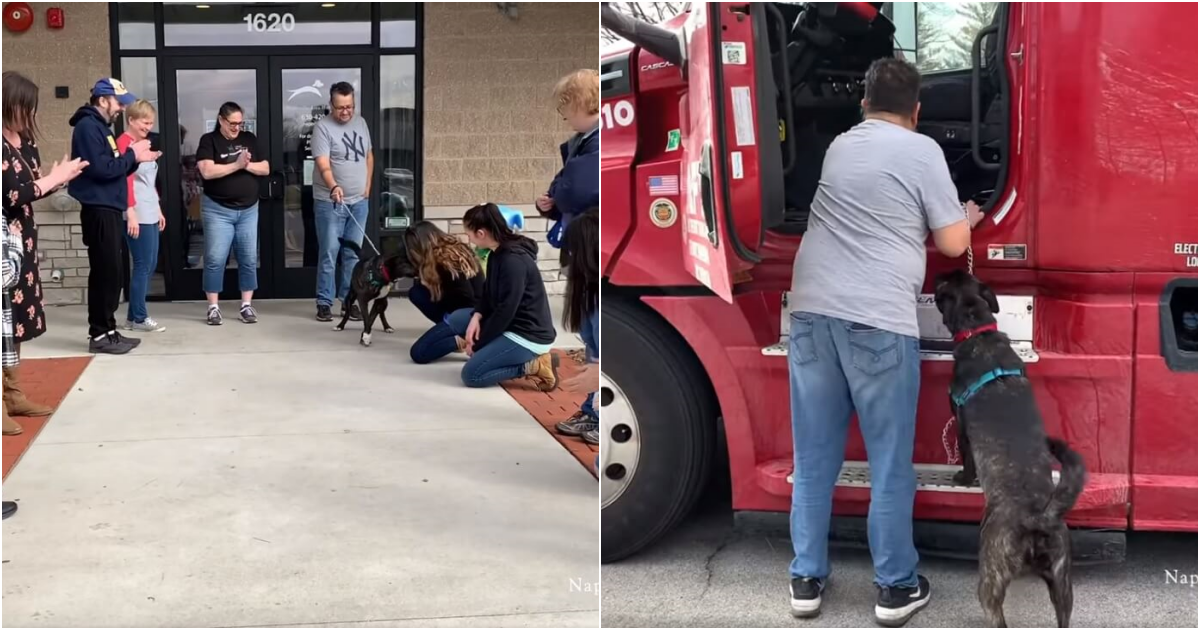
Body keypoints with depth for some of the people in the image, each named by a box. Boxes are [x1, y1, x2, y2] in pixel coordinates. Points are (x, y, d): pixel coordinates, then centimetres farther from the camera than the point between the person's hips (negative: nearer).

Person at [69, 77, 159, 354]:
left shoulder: (101, 127, 19)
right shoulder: (88, 126, -12)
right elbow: (101, 169, -22)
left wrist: (136, 159, 3)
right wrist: (132, 155, -12)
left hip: (109, 210, 10)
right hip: (99, 210, -10)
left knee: (111, 272, 11)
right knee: (106, 272, -8)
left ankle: (107, 330, 17)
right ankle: (99, 335, -3)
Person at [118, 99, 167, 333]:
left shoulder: (142, 143, 18)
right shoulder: (124, 142, -9)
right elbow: (126, 179, -16)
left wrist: (159, 210, 21)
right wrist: (131, 213, -22)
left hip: (150, 214, 9)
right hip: (138, 215, -9)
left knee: (150, 265, 10)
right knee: (143, 265, -6)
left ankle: (134, 315, 16)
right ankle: (138, 318, 1)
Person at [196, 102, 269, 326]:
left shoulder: (249, 139, 8)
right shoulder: (209, 141, -4)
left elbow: (265, 169, 5)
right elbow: (207, 171, -17)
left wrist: (248, 165, -14)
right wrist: (236, 165, -21)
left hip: (248, 209, 4)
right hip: (217, 210, -4)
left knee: (249, 259, 5)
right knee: (215, 259, -2)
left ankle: (246, 305, 12)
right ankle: (213, 307, 5)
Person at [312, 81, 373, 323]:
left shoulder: (360, 123, 8)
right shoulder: (322, 127, -12)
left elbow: (369, 155, 19)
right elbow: (323, 165, -22)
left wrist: (368, 185, 11)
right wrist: (333, 187, -39)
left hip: (359, 201, 5)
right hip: (330, 203, -5)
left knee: (353, 254, 9)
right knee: (329, 254, -2)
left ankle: (349, 300, 17)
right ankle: (324, 303, 5)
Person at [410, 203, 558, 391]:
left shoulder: (514, 261, -24)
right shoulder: (497, 253, 5)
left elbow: (506, 311, -23)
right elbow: (489, 293, 13)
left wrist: (478, 344, -13)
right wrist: (476, 317, -6)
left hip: (528, 335, -9)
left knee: (471, 374, -17)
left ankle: (535, 365, -13)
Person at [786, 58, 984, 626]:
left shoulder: (839, 146, 18)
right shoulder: (921, 150, 1)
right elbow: (952, 243, 2)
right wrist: (968, 217, 24)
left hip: (813, 310, 5)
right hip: (878, 320, -5)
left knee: (814, 457, 12)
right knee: (890, 463, 6)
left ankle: (806, 580, 18)